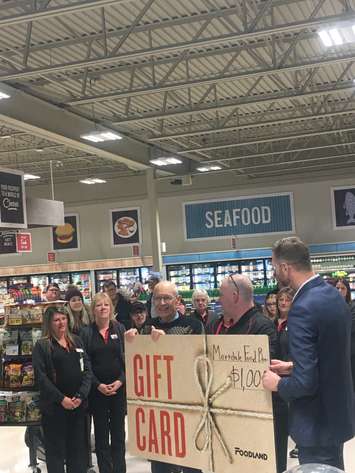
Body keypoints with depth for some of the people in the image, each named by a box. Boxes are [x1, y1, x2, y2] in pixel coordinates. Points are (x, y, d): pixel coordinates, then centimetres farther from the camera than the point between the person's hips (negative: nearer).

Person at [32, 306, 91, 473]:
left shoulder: (76, 341, 11)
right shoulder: (42, 346, -2)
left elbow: (87, 370, 6)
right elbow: (41, 377, -10)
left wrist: (81, 395, -8)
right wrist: (61, 399, -16)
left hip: (78, 404, 4)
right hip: (54, 406, -4)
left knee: (78, 447, 9)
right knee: (56, 449, 2)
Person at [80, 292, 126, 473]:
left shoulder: (119, 329, 4)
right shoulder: (86, 332, 0)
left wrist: (121, 381, -10)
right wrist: (98, 385, -11)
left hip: (119, 387, 1)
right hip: (97, 389, -1)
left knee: (118, 431, 6)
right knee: (101, 433, 5)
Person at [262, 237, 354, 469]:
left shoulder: (303, 308, -26)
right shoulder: (334, 295, 3)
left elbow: (305, 382, -28)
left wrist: (278, 383, -10)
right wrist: (292, 366, 10)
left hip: (317, 422, -9)